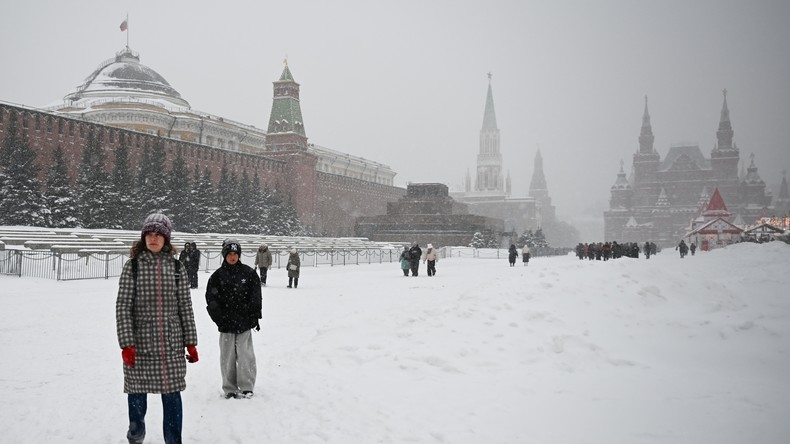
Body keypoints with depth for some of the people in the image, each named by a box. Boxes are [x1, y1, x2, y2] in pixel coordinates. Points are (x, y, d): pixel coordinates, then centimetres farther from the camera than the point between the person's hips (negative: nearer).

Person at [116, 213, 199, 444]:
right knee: (137, 392, 12)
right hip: (140, 343, -1)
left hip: (172, 345, 1)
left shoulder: (176, 267, 3)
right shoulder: (132, 266, -3)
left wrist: (191, 342, 3)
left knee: (172, 395, 4)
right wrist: (126, 343, -12)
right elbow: (123, 307, -6)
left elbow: (185, 307, 5)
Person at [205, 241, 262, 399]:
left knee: (245, 355, -3)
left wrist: (255, 316, 1)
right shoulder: (218, 275, 3)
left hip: (244, 321, -1)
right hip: (226, 321, 1)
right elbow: (211, 297, 4)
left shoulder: (249, 273, 3)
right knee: (227, 356, 5)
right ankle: (229, 388, 15)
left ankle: (246, 387, 7)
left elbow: (255, 296, 5)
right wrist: (218, 317, -4)